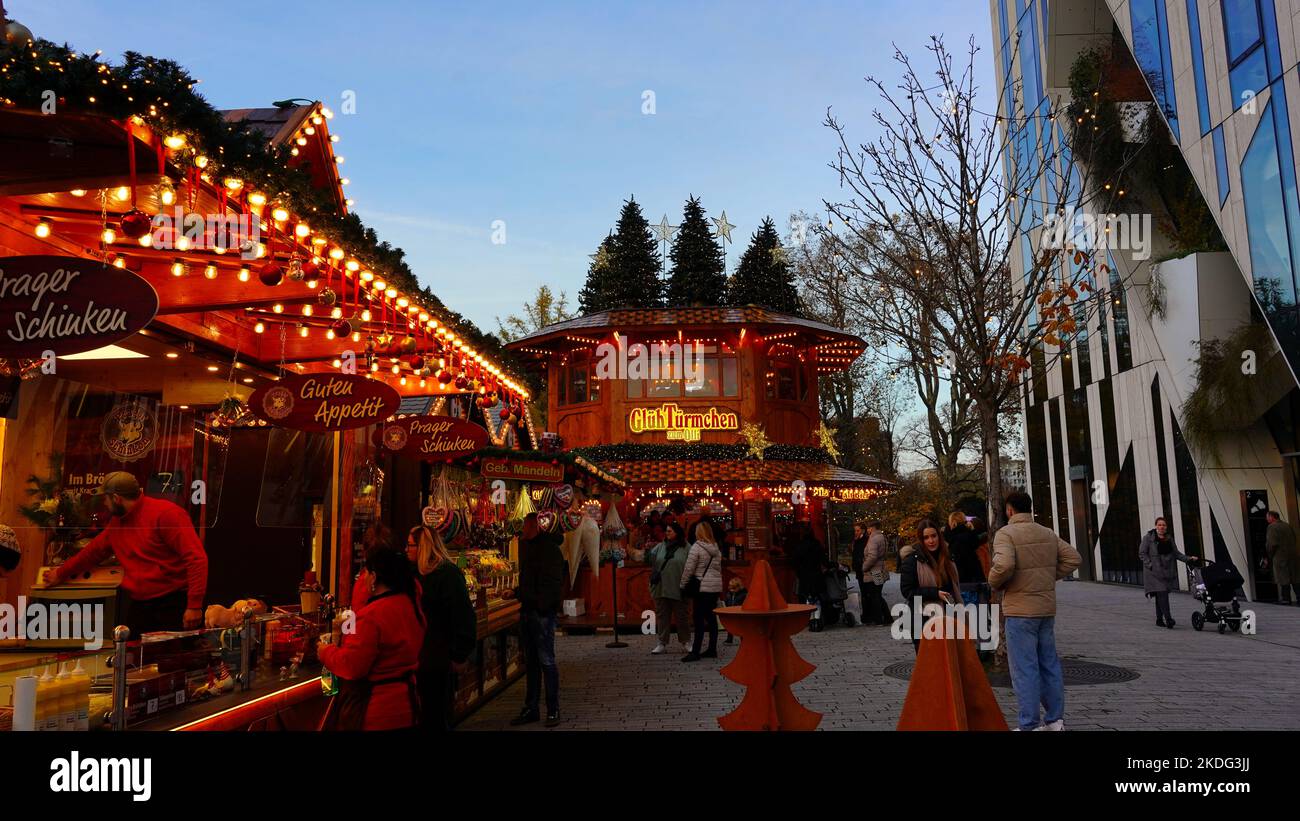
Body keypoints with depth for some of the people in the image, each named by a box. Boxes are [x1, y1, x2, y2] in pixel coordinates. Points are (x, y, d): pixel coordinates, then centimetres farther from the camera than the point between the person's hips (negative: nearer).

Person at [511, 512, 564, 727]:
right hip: (527, 611, 8)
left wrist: (542, 605, -20)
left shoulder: (549, 548, -12)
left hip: (543, 612, -8)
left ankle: (553, 710, 7)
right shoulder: (525, 545, 14)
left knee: (546, 661, -3)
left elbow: (554, 583, -16)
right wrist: (518, 592, 11)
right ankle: (530, 709, 21)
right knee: (530, 662, 13)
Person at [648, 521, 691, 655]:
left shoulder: (686, 548, -4)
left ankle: (685, 643, 23)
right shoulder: (660, 547, 9)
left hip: (678, 590, -3)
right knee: (662, 616, 8)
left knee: (681, 616, 8)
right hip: (660, 588, 3)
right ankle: (663, 644, 15)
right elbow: (650, 560, 7)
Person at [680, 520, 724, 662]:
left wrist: (683, 584, 1)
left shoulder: (697, 547, -10)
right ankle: (712, 649, 16)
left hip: (702, 587, -7)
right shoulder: (716, 548, 12)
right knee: (712, 618, 11)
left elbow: (689, 569, -9)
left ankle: (695, 652, -6)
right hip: (716, 586, 7)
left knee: (699, 620, -6)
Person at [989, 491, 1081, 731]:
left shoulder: (1006, 533, -13)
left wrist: (994, 583, -9)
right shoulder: (1047, 533, 8)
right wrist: (1050, 577, 11)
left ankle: (1028, 725, 4)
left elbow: (1004, 565, -28)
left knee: (1024, 668, -1)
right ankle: (1056, 720, 24)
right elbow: (1073, 558, 8)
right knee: (1049, 663, 16)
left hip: (1020, 610, -6)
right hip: (1047, 608, 7)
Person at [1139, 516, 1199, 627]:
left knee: (1161, 596, 9)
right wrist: (1150, 565, -12)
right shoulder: (1148, 538, -2)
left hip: (1167, 571, 5)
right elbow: (1142, 553, -4)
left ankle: (1159, 620, 17)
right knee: (1162, 594, -15)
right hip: (1155, 572, -5)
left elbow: (1176, 553, 17)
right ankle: (1168, 619, -19)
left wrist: (1188, 559, 3)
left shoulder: (1169, 539, 15)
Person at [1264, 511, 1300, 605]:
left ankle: (1285, 599, -2)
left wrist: (1270, 556, -3)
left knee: (1283, 579, -3)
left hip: (1280, 557, -7)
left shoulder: (1272, 527, -11)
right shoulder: (1287, 526, 14)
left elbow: (1271, 544, -16)